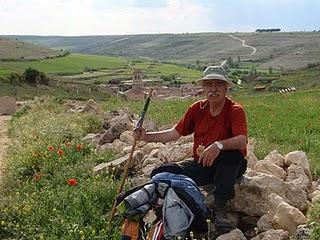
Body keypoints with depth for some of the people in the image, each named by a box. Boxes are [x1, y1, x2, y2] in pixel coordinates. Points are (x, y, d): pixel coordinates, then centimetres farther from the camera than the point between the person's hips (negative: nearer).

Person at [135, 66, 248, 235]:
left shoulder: (235, 110, -12)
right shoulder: (197, 109, 2)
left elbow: (242, 141, -28)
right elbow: (175, 133, 7)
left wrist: (219, 145, -46)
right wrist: (147, 136, -3)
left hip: (228, 167, -3)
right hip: (200, 165, 4)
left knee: (232, 154, -39)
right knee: (160, 174, -14)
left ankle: (219, 209, -29)